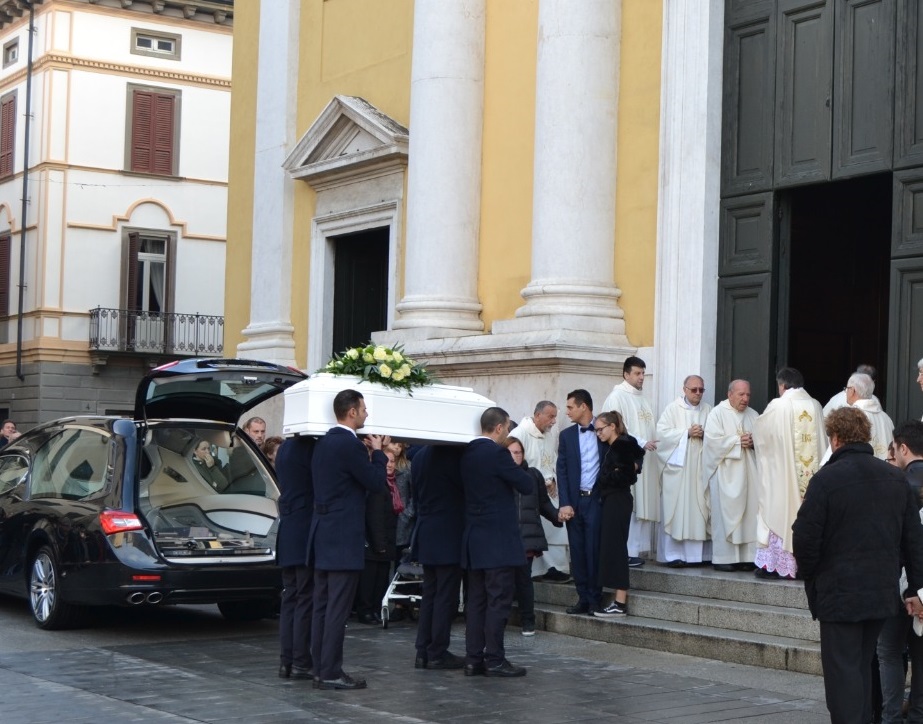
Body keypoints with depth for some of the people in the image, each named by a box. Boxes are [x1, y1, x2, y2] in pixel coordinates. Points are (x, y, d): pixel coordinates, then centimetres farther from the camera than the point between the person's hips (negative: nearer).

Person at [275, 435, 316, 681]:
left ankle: (286, 660, 11)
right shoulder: (310, 448, -15)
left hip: (288, 534, 8)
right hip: (306, 534, -8)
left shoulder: (284, 449, 12)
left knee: (290, 598, 10)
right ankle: (301, 662, -2)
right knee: (306, 600, -4)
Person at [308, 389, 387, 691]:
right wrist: (378, 452, 3)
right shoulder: (350, 445, -16)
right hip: (343, 538, -9)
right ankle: (331, 673, -4)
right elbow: (378, 483, -12)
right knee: (337, 607, -6)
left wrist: (369, 454, 16)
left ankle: (320, 668, 17)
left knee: (322, 606, 12)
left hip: (323, 535, 9)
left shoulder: (324, 442, 12)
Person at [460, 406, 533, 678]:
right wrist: (519, 472, 9)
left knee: (476, 601, 9)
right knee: (499, 601, -4)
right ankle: (494, 660, -3)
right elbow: (527, 485, -11)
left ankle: (473, 659, 11)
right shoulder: (496, 454, -15)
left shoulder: (467, 453, 9)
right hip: (498, 540, -8)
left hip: (473, 540, 8)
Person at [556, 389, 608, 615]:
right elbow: (562, 470, 5)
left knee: (594, 550, -3)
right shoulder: (566, 435, 10)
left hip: (597, 499, -3)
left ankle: (595, 600, 5)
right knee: (577, 552, 3)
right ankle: (583, 599, 10)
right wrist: (564, 503, -4)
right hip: (575, 501, 3)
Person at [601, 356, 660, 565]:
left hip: (645, 462, 8)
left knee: (644, 506, 6)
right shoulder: (617, 397, -6)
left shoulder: (642, 398, 19)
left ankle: (636, 549, 10)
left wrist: (651, 444, 6)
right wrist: (640, 442, -19)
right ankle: (626, 552, -5)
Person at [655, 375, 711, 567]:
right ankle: (673, 554, -3)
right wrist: (687, 433, -13)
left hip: (700, 467, 3)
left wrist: (705, 434, -10)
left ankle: (699, 552, 6)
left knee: (700, 510, 2)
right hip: (677, 466, -3)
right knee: (676, 510, -5)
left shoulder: (708, 410, 12)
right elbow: (662, 432, -7)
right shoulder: (673, 409, 2)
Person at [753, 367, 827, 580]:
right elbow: (823, 441, 11)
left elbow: (760, 429, 6)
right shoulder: (815, 406, 2)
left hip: (782, 473, -4)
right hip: (811, 473, 4)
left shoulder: (778, 406, -9)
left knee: (780, 513, 2)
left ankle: (772, 564, 1)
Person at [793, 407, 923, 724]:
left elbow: (805, 537, -13)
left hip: (839, 593, -6)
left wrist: (809, 573, 5)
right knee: (863, 667, 17)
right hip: (883, 593, 6)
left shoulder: (826, 479, -14)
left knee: (843, 671, -1)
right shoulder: (896, 478, 6)